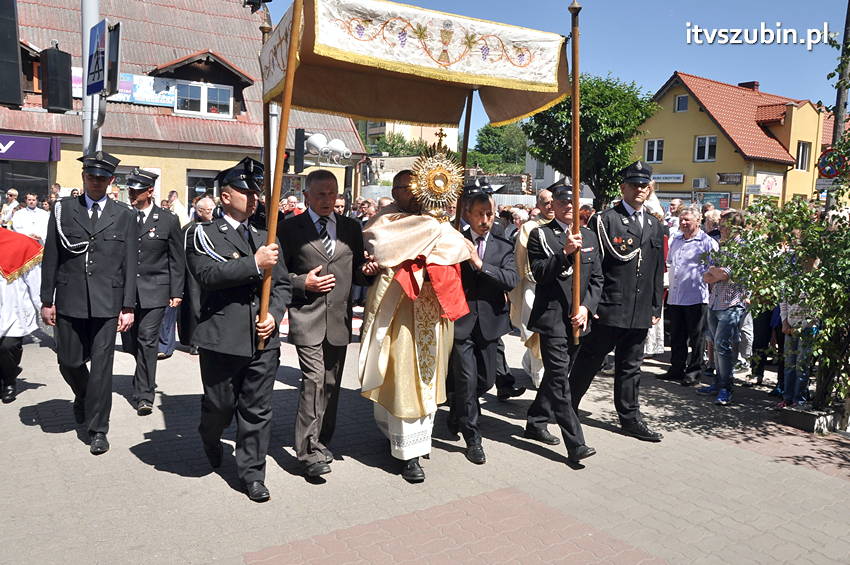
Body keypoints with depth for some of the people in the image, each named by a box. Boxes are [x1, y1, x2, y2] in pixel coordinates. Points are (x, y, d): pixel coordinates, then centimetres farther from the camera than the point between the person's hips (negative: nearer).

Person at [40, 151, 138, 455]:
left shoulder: (124, 215, 4)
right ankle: (83, 396, 42)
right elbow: (51, 258, 7)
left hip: (107, 303, -1)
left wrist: (128, 307, -2)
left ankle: (98, 429, 12)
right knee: (69, 361, 9)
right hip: (69, 301, 2)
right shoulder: (63, 209, 6)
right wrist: (47, 300, 3)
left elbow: (130, 264, 2)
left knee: (102, 365, 0)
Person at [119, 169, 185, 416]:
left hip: (155, 291, -3)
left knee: (147, 341, -7)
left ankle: (144, 395, 2)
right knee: (130, 342, 10)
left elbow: (177, 260, 2)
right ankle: (145, 379, 38)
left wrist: (176, 293, -2)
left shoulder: (168, 220, -1)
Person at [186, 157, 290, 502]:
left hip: (263, 340, 4)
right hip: (222, 339, -3)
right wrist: (255, 264, -20)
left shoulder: (266, 239, 14)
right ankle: (210, 439, 44)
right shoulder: (203, 234, 0)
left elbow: (282, 285, 14)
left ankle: (252, 472, 22)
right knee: (220, 405, 10)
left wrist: (274, 316, -4)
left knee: (257, 410, 8)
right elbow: (208, 274, -18)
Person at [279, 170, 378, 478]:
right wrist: (303, 282, -13)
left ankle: (321, 441, 27)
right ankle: (309, 452, -3)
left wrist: (366, 269, -6)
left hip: (339, 318, 4)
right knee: (313, 381, -11)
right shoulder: (290, 228, 2)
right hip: (307, 317, -4)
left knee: (332, 384, 11)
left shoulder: (351, 228, 12)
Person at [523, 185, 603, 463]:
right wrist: (565, 252, -23)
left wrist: (586, 307, -3)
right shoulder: (540, 235, -1)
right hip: (552, 317, -5)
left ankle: (536, 424, 30)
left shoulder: (589, 236, 13)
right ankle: (575, 444, -11)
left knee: (556, 375, 15)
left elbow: (597, 278, 11)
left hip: (578, 318, 6)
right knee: (559, 378, -10)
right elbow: (539, 273, -12)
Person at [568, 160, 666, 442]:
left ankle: (630, 418, 23)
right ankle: (567, 408, 21)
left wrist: (656, 308, 14)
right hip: (608, 309, -5)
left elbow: (658, 271, 17)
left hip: (640, 312, 6)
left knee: (630, 366, 14)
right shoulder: (605, 219, -5)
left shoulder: (655, 226, 15)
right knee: (589, 361, 5)